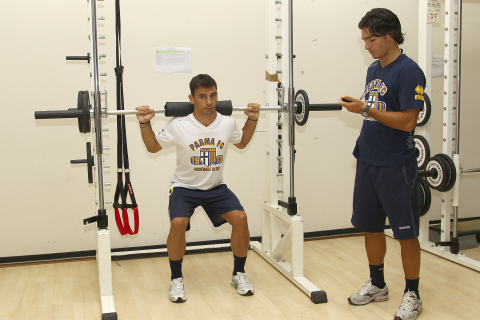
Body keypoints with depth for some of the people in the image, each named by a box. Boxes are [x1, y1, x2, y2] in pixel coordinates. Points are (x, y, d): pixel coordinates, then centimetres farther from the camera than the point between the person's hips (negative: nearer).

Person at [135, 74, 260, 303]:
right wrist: (145, 123, -14)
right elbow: (153, 147, 0)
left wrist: (252, 120, 4)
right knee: (178, 224, -29)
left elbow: (241, 142, 15)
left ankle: (239, 274, 3)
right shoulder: (179, 126, -17)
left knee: (240, 218, -19)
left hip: (216, 187, 3)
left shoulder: (227, 123, -9)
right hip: (185, 187, -2)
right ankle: (176, 279, -4)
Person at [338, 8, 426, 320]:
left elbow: (407, 121, -20)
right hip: (368, 161, 8)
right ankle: (377, 285, 32)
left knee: (406, 232, 4)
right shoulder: (374, 69, 12)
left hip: (396, 166, -8)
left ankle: (412, 295, 18)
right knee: (371, 226, 15)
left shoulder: (408, 71, -13)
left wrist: (365, 109, -21)